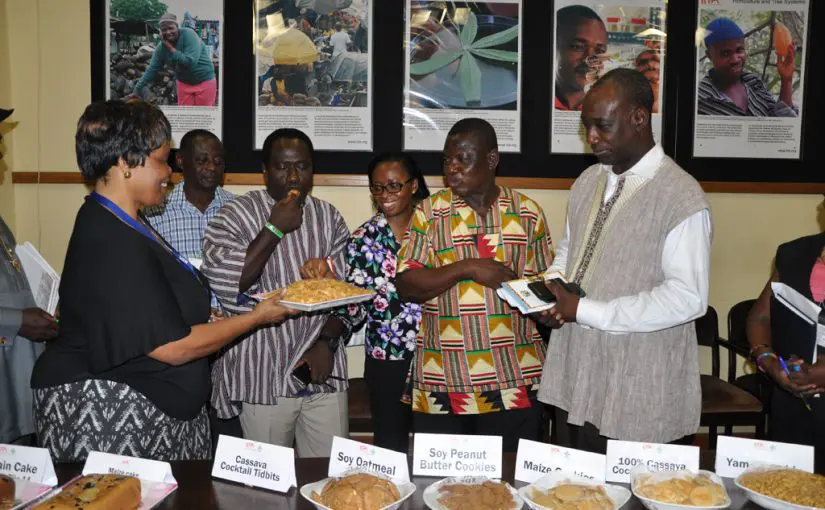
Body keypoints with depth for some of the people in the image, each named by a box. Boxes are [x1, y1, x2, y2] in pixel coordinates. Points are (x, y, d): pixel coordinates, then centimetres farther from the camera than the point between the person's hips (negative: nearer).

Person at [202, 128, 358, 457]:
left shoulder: (329, 218, 8)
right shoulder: (237, 216, -3)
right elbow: (223, 283, -18)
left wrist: (327, 340, -6)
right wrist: (274, 229, -16)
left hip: (324, 373, 3)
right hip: (263, 380, -3)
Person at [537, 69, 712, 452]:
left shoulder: (681, 196, -15)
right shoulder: (587, 181, 8)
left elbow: (688, 297, -19)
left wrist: (585, 311, -19)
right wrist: (553, 287, -3)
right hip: (574, 377, 7)